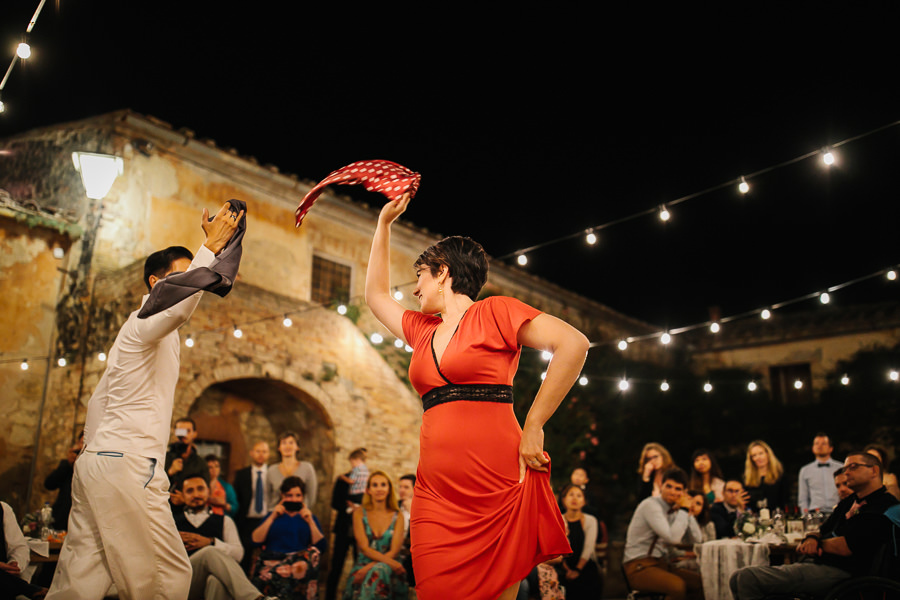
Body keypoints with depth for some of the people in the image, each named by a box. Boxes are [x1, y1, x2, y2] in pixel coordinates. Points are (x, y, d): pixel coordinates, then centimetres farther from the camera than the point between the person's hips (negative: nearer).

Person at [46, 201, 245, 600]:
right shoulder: (146, 323, -5)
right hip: (127, 466, -10)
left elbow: (98, 402, 26)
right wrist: (212, 246, -28)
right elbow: (178, 305, -31)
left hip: (96, 462, 10)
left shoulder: (145, 333, 25)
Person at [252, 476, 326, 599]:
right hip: (271, 562, 0)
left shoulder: (309, 517, 23)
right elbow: (256, 540, 7)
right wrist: (272, 517, 5)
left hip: (300, 561, 0)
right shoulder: (274, 516, 24)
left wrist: (310, 522, 2)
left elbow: (320, 546, 7)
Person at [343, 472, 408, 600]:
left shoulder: (397, 516, 7)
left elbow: (394, 551, -1)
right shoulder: (360, 512, 6)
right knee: (377, 572, -35)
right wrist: (388, 561, -20)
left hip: (390, 570, 0)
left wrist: (370, 567, -16)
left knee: (378, 571, -35)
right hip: (363, 564, 0)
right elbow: (364, 547, -4)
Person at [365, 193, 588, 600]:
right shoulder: (423, 331, 20)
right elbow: (376, 295, 34)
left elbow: (574, 344, -9)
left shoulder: (494, 312, 1)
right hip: (436, 495, 6)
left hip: (498, 489, -5)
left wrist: (533, 426, -11)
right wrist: (384, 223, 30)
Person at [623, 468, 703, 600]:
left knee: (702, 582, -9)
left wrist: (687, 511, 1)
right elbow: (673, 538, -23)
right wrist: (683, 510, -13)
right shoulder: (650, 505, -13)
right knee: (678, 585, -32)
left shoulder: (674, 510, 11)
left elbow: (697, 539, 9)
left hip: (661, 564, 8)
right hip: (639, 566, -8)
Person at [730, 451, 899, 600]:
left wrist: (819, 543, 3)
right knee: (738, 578, 0)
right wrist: (812, 538, -2)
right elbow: (822, 530, 23)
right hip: (818, 563, 10)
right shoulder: (849, 501, 22)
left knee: (747, 577, -22)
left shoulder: (885, 505, -10)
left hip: (835, 571, -10)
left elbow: (845, 547, -18)